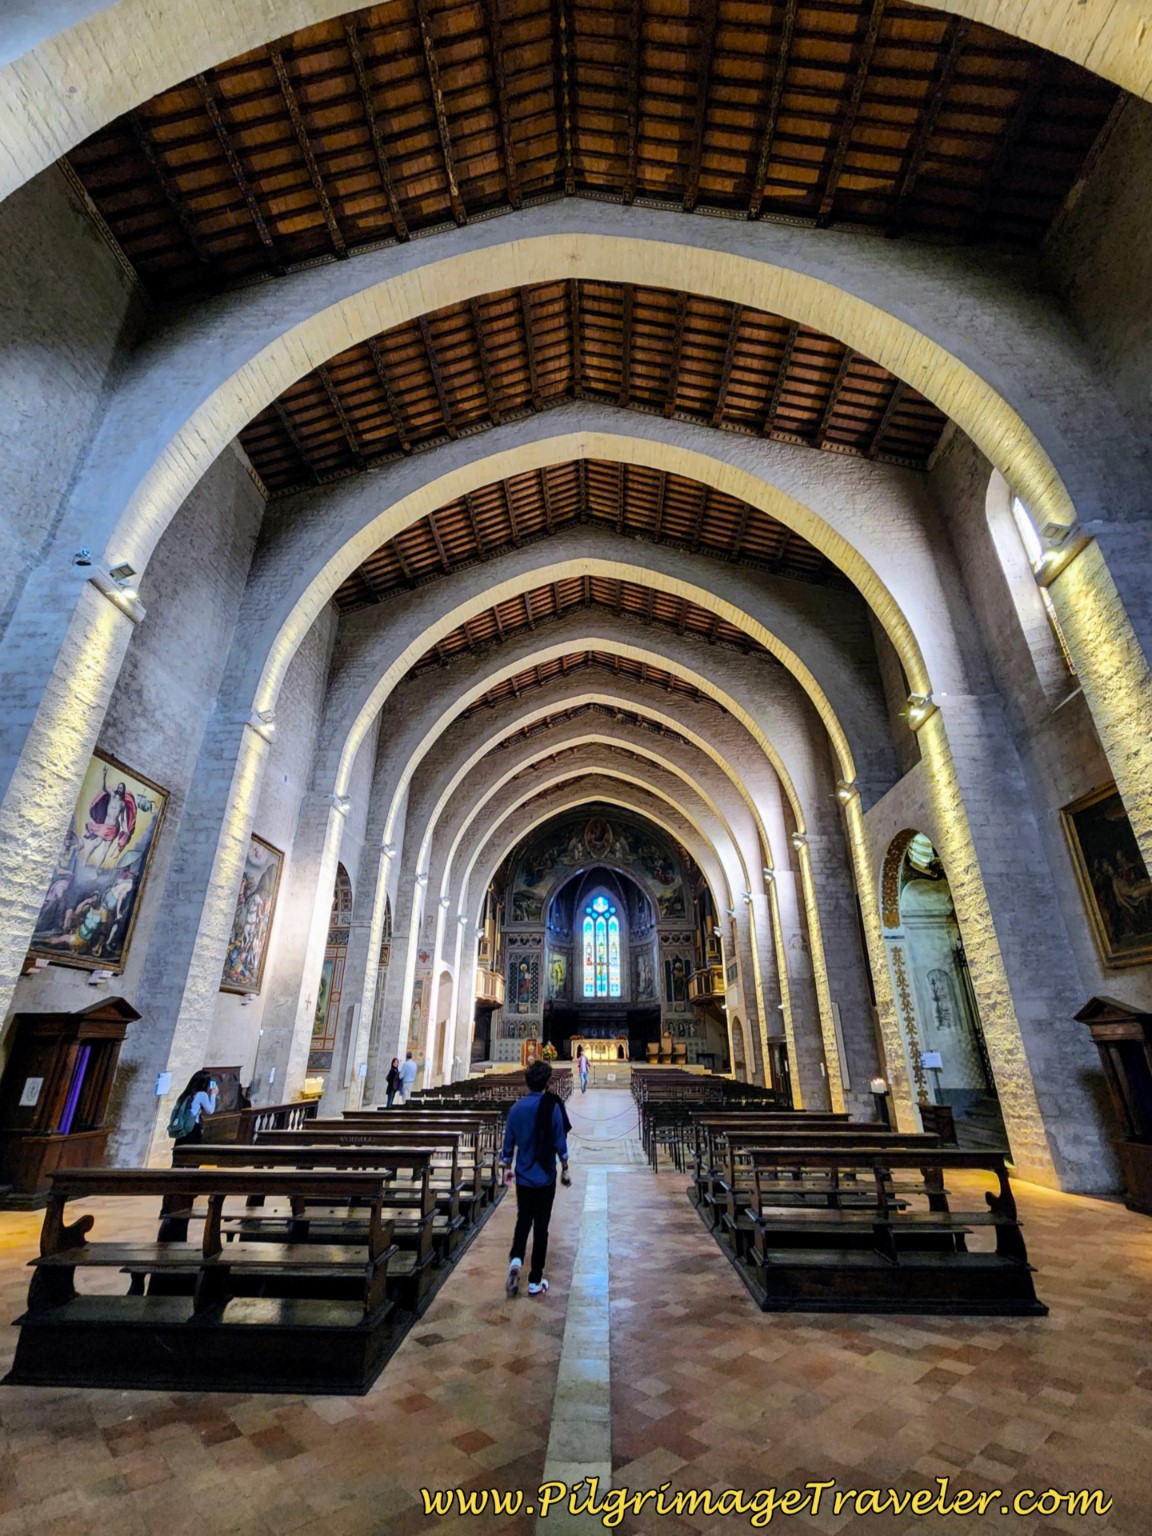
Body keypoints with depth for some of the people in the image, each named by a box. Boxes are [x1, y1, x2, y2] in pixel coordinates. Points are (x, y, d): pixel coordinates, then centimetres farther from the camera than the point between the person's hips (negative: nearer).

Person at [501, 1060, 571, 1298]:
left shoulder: (516, 1108, -6)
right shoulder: (552, 1107, -16)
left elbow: (508, 1142, 3)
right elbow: (560, 1143, -12)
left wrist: (506, 1167, 17)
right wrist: (565, 1170, 1)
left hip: (523, 1176, 3)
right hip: (545, 1178, -3)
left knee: (523, 1220, 21)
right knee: (540, 1227, 9)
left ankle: (516, 1259, -1)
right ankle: (535, 1281, 16)